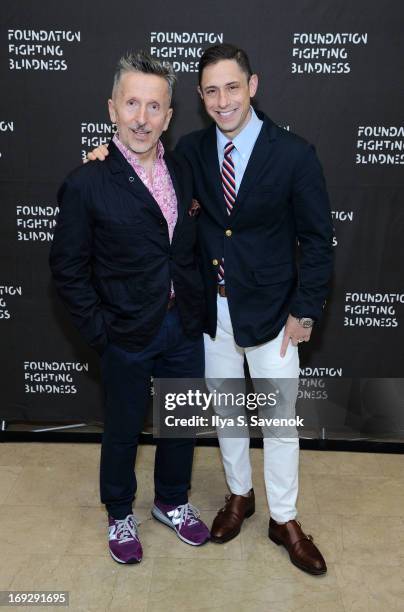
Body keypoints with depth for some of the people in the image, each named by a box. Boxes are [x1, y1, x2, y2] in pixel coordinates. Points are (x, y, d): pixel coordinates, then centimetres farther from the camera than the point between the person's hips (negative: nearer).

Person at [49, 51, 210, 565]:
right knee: (122, 431, 16)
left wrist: (196, 306, 3)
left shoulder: (182, 171, 0)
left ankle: (171, 501, 45)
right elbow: (67, 268, -11)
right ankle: (119, 514, 41)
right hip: (128, 335, -4)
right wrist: (99, 330, -12)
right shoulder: (87, 184, -15)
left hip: (185, 328, 5)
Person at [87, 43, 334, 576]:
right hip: (212, 310, 3)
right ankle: (239, 495, 42)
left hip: (271, 312, -3)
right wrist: (115, 154, -8)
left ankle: (284, 520, 30)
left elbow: (317, 239, -8)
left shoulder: (294, 154, -12)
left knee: (279, 419, 8)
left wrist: (305, 310, -9)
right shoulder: (191, 150, -2)